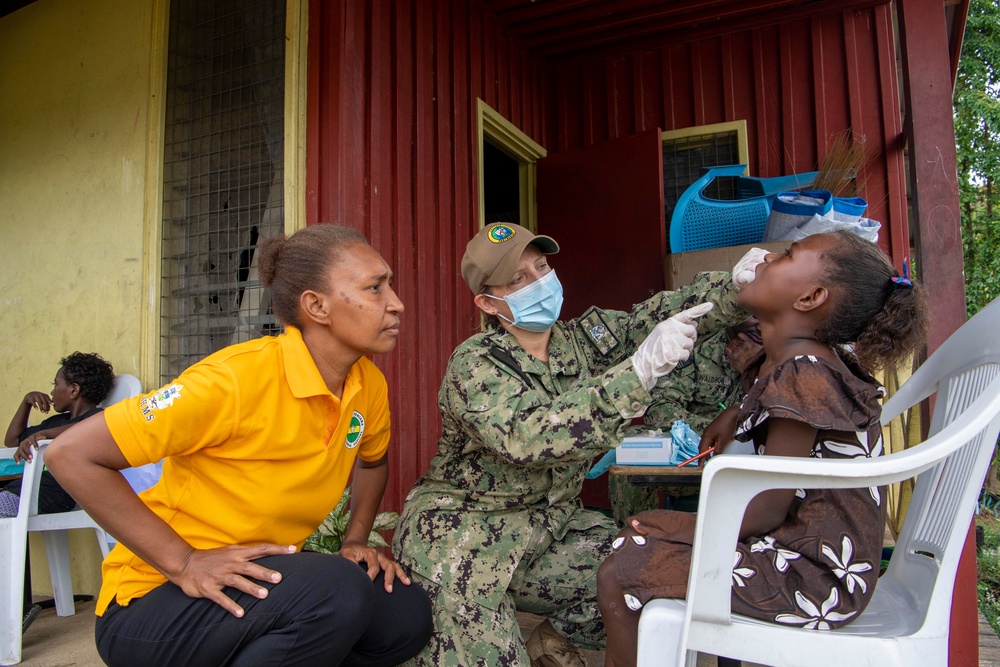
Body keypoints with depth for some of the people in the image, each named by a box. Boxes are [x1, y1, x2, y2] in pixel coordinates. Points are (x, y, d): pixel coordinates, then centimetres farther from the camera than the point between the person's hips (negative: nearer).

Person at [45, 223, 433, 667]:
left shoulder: (370, 386, -5)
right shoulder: (238, 378, -26)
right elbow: (71, 454, -22)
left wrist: (357, 540, 3)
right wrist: (184, 562, -23)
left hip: (266, 579, 7)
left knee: (408, 614, -11)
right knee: (336, 592, -31)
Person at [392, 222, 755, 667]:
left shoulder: (583, 339, 1)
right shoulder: (475, 364, -17)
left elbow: (663, 314, -7)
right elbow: (529, 437, -34)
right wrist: (640, 370, -39)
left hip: (553, 522, 6)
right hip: (463, 531, -5)